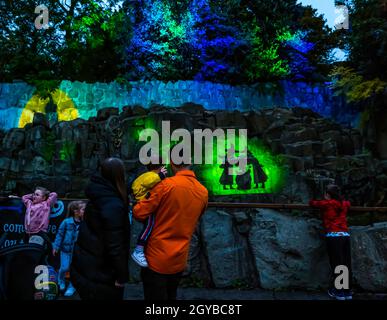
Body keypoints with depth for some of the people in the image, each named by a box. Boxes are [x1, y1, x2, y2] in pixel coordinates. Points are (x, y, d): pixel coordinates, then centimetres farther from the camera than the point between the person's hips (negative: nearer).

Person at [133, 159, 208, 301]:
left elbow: (139, 213, -16)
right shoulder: (203, 192, -3)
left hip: (157, 258, -5)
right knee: (171, 296, 24)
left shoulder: (167, 185, -19)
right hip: (180, 260, 5)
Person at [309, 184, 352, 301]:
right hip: (346, 235, 5)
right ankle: (348, 292, 15)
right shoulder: (344, 204, 17)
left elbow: (312, 202, 14)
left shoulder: (326, 204, 2)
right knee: (347, 264, 8)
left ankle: (338, 292, 4)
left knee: (336, 264, -1)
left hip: (334, 236, -5)